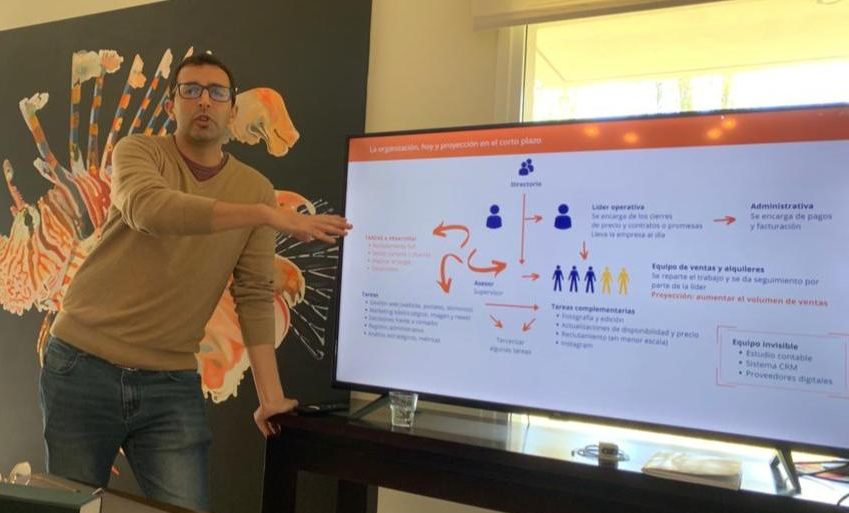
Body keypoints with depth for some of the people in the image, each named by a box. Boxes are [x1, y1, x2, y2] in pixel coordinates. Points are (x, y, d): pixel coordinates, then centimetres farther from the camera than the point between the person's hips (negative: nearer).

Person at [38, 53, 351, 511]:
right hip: (83, 364, 0)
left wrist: (270, 395, -10)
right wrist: (269, 215, -34)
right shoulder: (137, 151, -4)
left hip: (172, 382, 1)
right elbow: (149, 209, -28)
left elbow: (255, 295, -3)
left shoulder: (255, 188, 1)